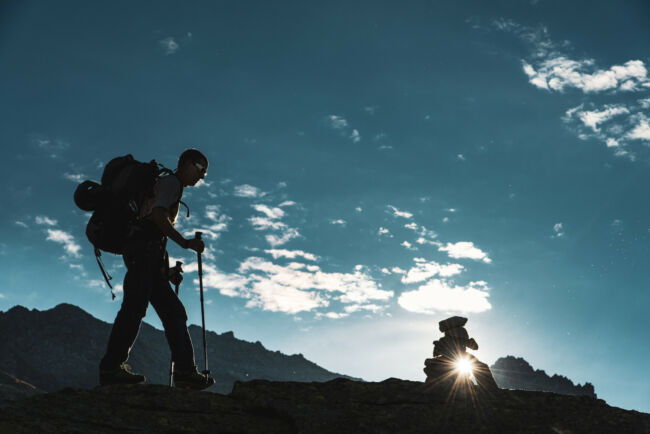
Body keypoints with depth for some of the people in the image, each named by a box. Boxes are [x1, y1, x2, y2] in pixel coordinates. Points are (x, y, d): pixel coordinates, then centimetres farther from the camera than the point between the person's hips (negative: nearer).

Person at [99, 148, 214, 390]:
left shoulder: (172, 188, 33)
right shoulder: (171, 182, 4)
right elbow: (157, 214, -14)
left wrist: (166, 269, 23)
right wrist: (185, 243, -14)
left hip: (148, 260, 10)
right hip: (144, 251, -10)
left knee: (173, 311, 1)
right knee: (134, 307, -19)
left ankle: (184, 371, -5)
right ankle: (111, 368, -21)